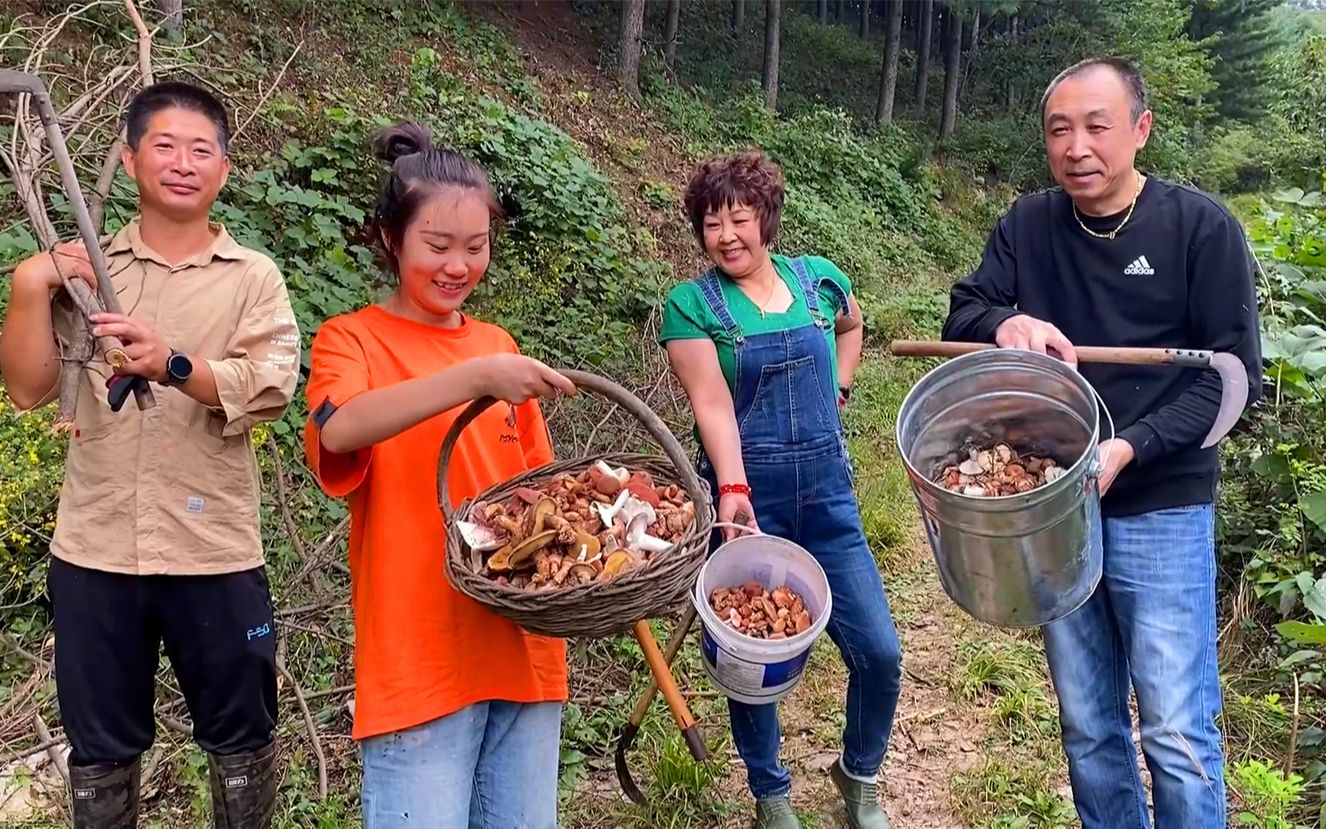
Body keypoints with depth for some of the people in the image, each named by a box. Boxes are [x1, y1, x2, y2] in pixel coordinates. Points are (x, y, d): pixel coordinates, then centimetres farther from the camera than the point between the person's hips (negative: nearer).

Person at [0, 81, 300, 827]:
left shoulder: (253, 276, 1)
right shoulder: (84, 269, 7)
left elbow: (273, 389, -14)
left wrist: (175, 366, -30)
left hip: (216, 551, -1)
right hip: (94, 550, 2)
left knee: (242, 737, 12)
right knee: (100, 745, 16)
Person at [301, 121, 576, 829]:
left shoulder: (498, 346, 13)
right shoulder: (352, 339, -1)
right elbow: (337, 429, -23)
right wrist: (475, 378, -31)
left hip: (524, 646, 5)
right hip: (418, 657, -5)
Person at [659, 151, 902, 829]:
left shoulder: (819, 280, 5)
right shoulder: (690, 304, -6)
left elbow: (852, 326, 28)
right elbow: (711, 403, -18)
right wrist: (732, 489, -30)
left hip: (827, 494, 3)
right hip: (744, 497, -3)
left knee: (879, 652, 3)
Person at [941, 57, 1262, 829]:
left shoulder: (1203, 227, -7)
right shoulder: (1028, 225, 2)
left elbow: (1235, 372, -8)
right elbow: (961, 317, 2)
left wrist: (1131, 447, -22)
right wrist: (1004, 323, -23)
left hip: (1161, 514, -3)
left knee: (1178, 735, 0)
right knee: (1088, 728, 14)